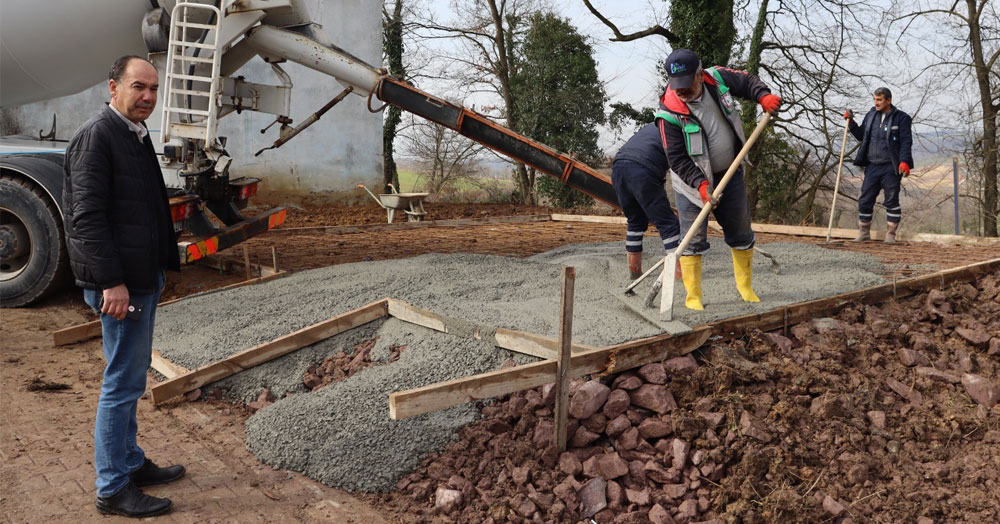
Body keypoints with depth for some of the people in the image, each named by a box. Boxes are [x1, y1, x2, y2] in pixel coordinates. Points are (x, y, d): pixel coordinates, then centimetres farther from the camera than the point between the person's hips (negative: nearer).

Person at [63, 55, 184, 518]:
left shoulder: (135, 134, 15)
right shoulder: (96, 136, -15)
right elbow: (87, 216, -21)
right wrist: (111, 283, -23)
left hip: (144, 277, 10)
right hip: (120, 282, -10)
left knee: (130, 378, 19)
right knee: (123, 381, -3)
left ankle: (130, 462, 33)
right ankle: (113, 488, 8)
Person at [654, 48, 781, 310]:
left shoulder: (717, 78, -11)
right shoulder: (669, 114, -23)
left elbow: (747, 82, 8)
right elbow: (677, 159, -21)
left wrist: (763, 96, -12)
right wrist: (700, 183, -31)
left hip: (730, 173, 4)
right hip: (692, 181, -4)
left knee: (741, 233, 13)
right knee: (693, 239, -4)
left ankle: (745, 286, 30)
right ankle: (693, 297, 7)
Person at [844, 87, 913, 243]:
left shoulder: (901, 118, -3)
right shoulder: (871, 115, 11)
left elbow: (906, 141, -9)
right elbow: (861, 135, 21)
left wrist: (904, 161, -22)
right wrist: (851, 122, 6)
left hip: (891, 168, -4)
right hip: (872, 166, 4)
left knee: (891, 201, 0)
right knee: (865, 201, 3)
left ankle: (890, 234, 8)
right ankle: (864, 233, 15)